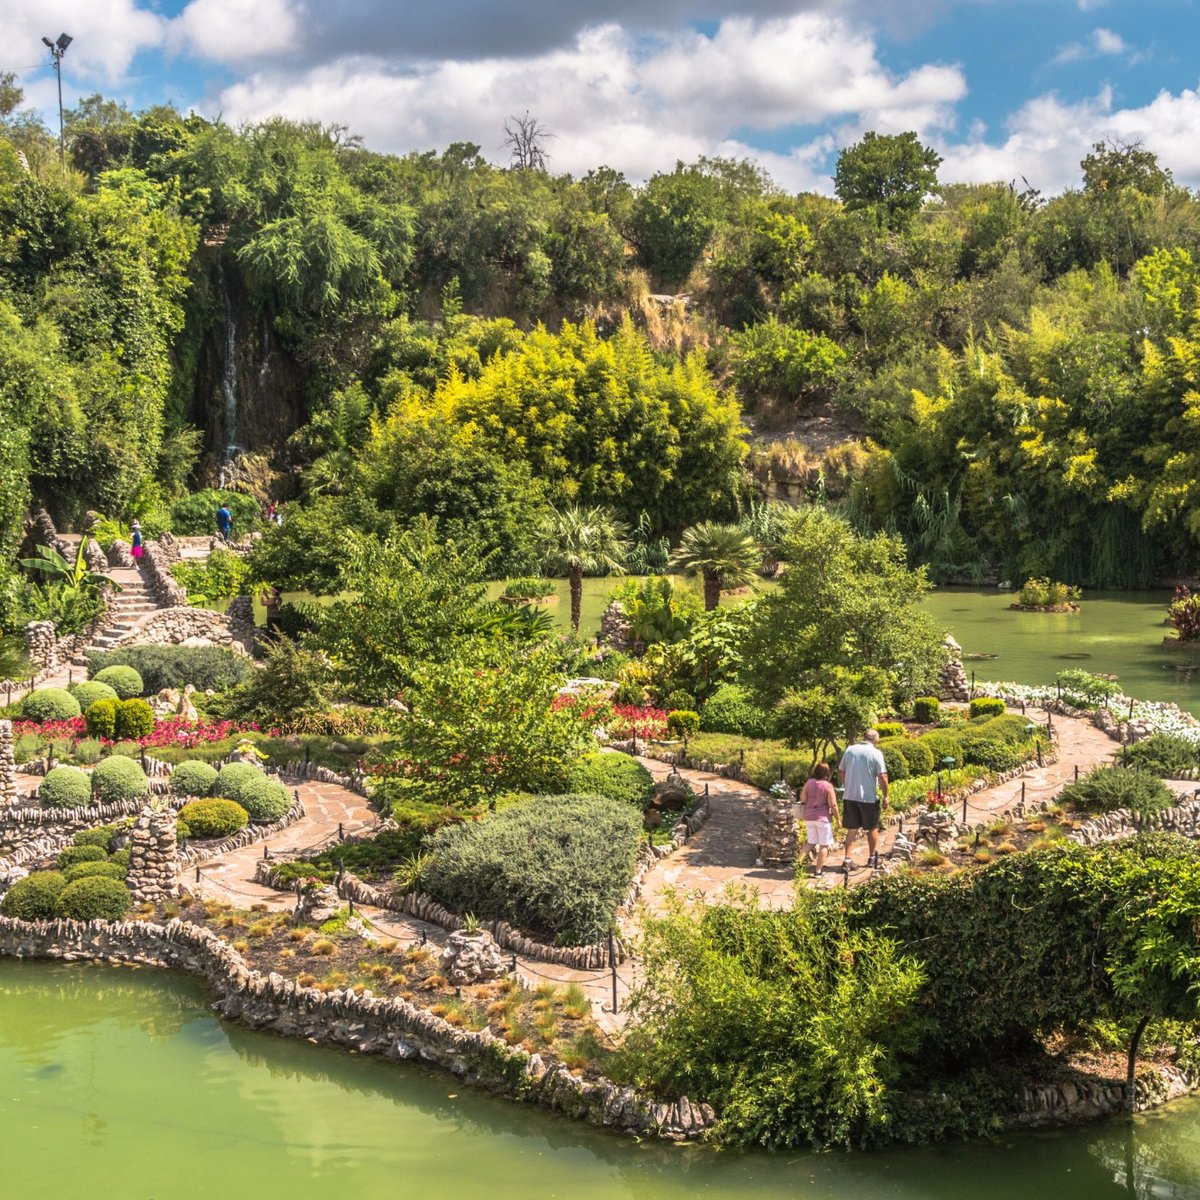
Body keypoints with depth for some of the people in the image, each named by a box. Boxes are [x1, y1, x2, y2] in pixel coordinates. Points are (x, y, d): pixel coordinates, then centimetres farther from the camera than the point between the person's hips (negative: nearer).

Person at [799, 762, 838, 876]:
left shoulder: (809, 783, -2)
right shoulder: (828, 786, -13)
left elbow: (802, 800, 0)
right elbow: (833, 805, -13)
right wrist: (837, 818, -2)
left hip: (809, 817, 5)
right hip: (823, 818, -5)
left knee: (811, 842, 19)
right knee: (824, 845, 6)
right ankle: (818, 870, 5)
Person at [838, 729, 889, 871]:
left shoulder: (850, 750, 3)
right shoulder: (876, 753, -10)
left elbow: (841, 772, 10)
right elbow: (882, 777, -14)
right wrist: (885, 796, -3)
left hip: (849, 796, 3)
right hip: (869, 797, -3)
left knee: (852, 829, 9)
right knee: (872, 828, 16)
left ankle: (847, 860, 2)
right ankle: (872, 858, 26)